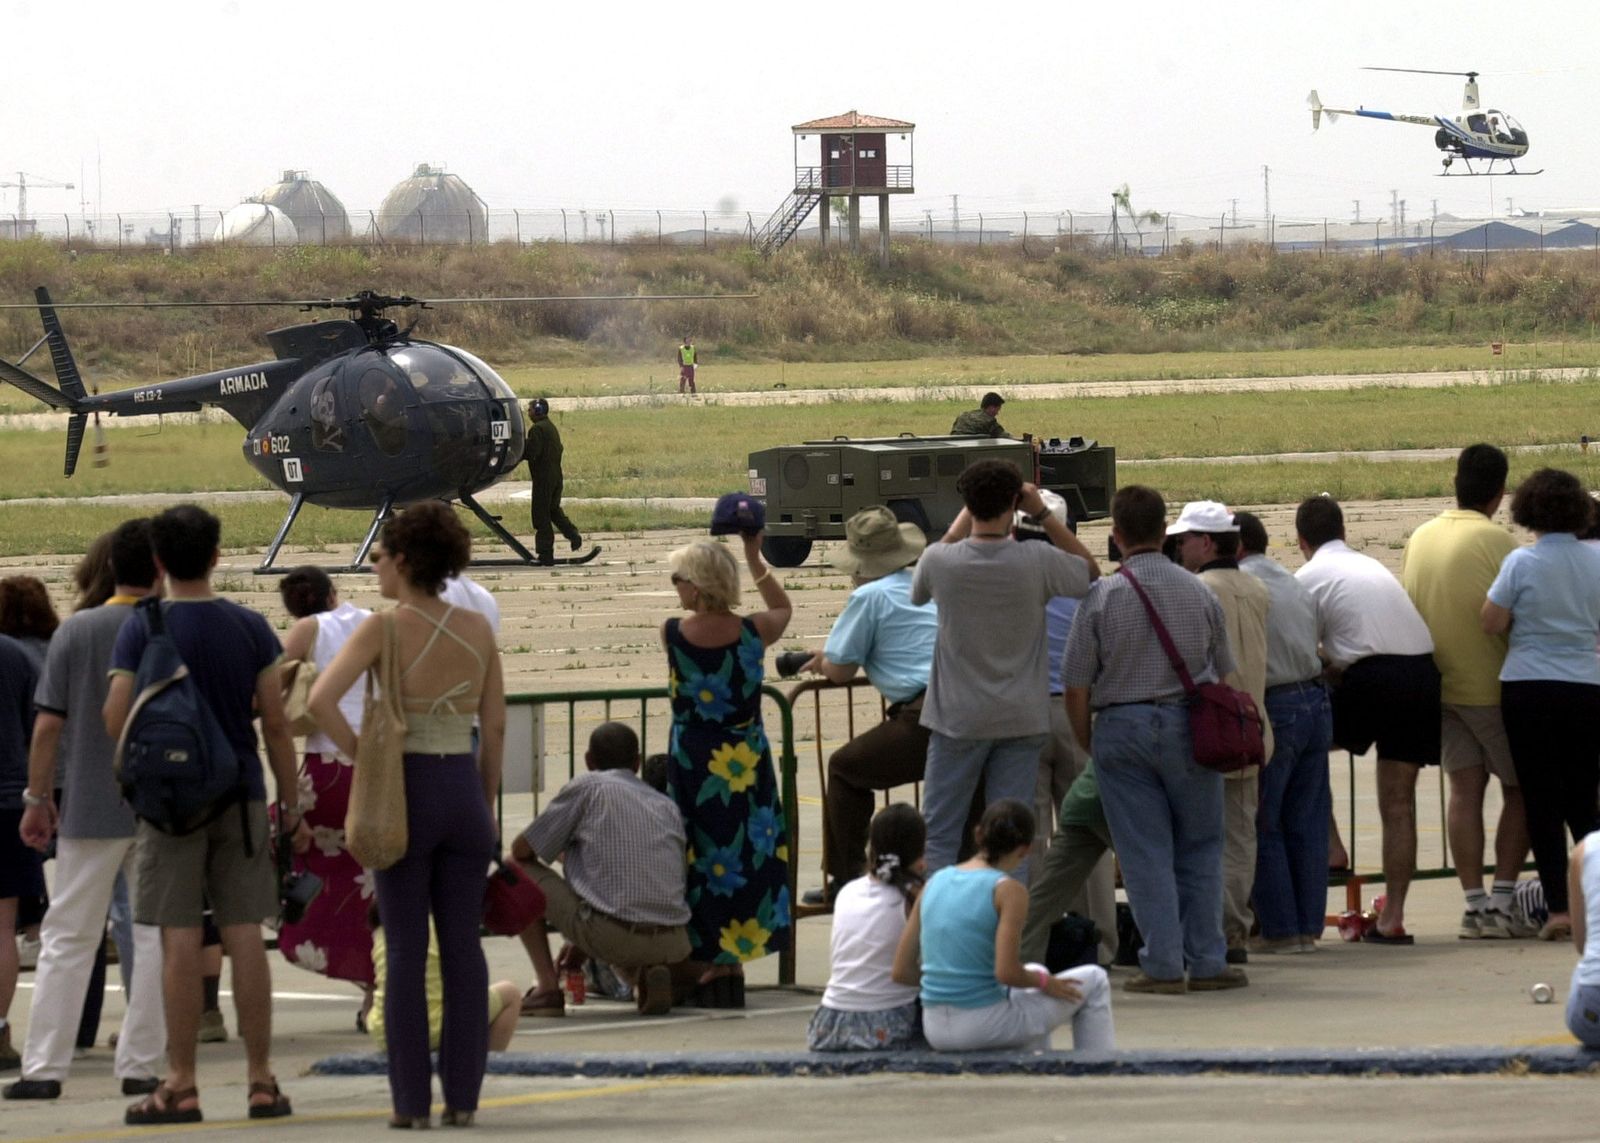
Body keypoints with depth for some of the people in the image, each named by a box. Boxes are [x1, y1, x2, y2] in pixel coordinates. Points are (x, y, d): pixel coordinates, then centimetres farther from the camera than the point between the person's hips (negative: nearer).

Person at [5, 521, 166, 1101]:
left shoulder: (76, 631, -2)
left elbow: (48, 723, -3)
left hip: (90, 808, 1)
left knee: (67, 939, 6)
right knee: (155, 937, 7)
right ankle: (140, 1066, 6)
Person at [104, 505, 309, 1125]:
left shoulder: (142, 630, -6)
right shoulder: (249, 627, 1)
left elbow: (115, 719, -10)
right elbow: (275, 724, 1)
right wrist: (291, 807, 8)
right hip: (241, 796, 2)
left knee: (180, 942, -1)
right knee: (244, 936, 4)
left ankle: (181, 1086, 0)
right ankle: (261, 1081, 5)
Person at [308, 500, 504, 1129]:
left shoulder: (383, 628, -10)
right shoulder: (478, 629, 2)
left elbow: (322, 699, -22)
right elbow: (495, 728, 5)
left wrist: (360, 757, -9)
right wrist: (486, 804, 14)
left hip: (405, 791, -3)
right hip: (464, 788, 3)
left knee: (405, 949, 2)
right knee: (462, 946, 7)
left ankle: (411, 1098, 2)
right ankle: (462, 1094, 7)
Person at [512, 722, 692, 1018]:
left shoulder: (587, 786, 7)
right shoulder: (669, 808, 21)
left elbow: (522, 850, 11)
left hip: (611, 935, -5)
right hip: (671, 945, 5)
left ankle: (548, 988, 7)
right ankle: (644, 976, 7)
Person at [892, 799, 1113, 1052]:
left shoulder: (935, 882, 6)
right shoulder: (1008, 890, -12)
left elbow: (902, 971, 6)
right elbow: (1006, 972, -21)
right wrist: (1044, 982, 1)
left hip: (935, 1031, 6)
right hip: (983, 1027, -6)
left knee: (1035, 974, 35)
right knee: (1093, 980, 15)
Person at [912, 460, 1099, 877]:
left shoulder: (939, 561, -11)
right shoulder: (1038, 562, -12)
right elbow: (1090, 571, 9)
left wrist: (965, 518, 15)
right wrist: (1042, 513, 3)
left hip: (957, 719, 0)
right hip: (1021, 719, 0)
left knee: (939, 835, 7)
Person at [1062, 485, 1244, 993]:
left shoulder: (1102, 597, -7)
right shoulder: (1199, 593, 2)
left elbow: (1076, 685, -5)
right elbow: (1225, 673, 11)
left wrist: (1088, 743, 10)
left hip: (1121, 727, -2)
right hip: (1188, 724, 2)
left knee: (1145, 851, 2)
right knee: (1199, 849, 11)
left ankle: (1162, 964, 0)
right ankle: (1206, 961, 9)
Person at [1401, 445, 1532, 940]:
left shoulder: (1419, 539, 6)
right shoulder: (1494, 540, -14)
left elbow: (1409, 608, 12)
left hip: (1439, 684, 6)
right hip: (1491, 686, -6)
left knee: (1464, 790, 6)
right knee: (1519, 789, 4)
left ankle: (1474, 904, 2)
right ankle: (1501, 902, -3)